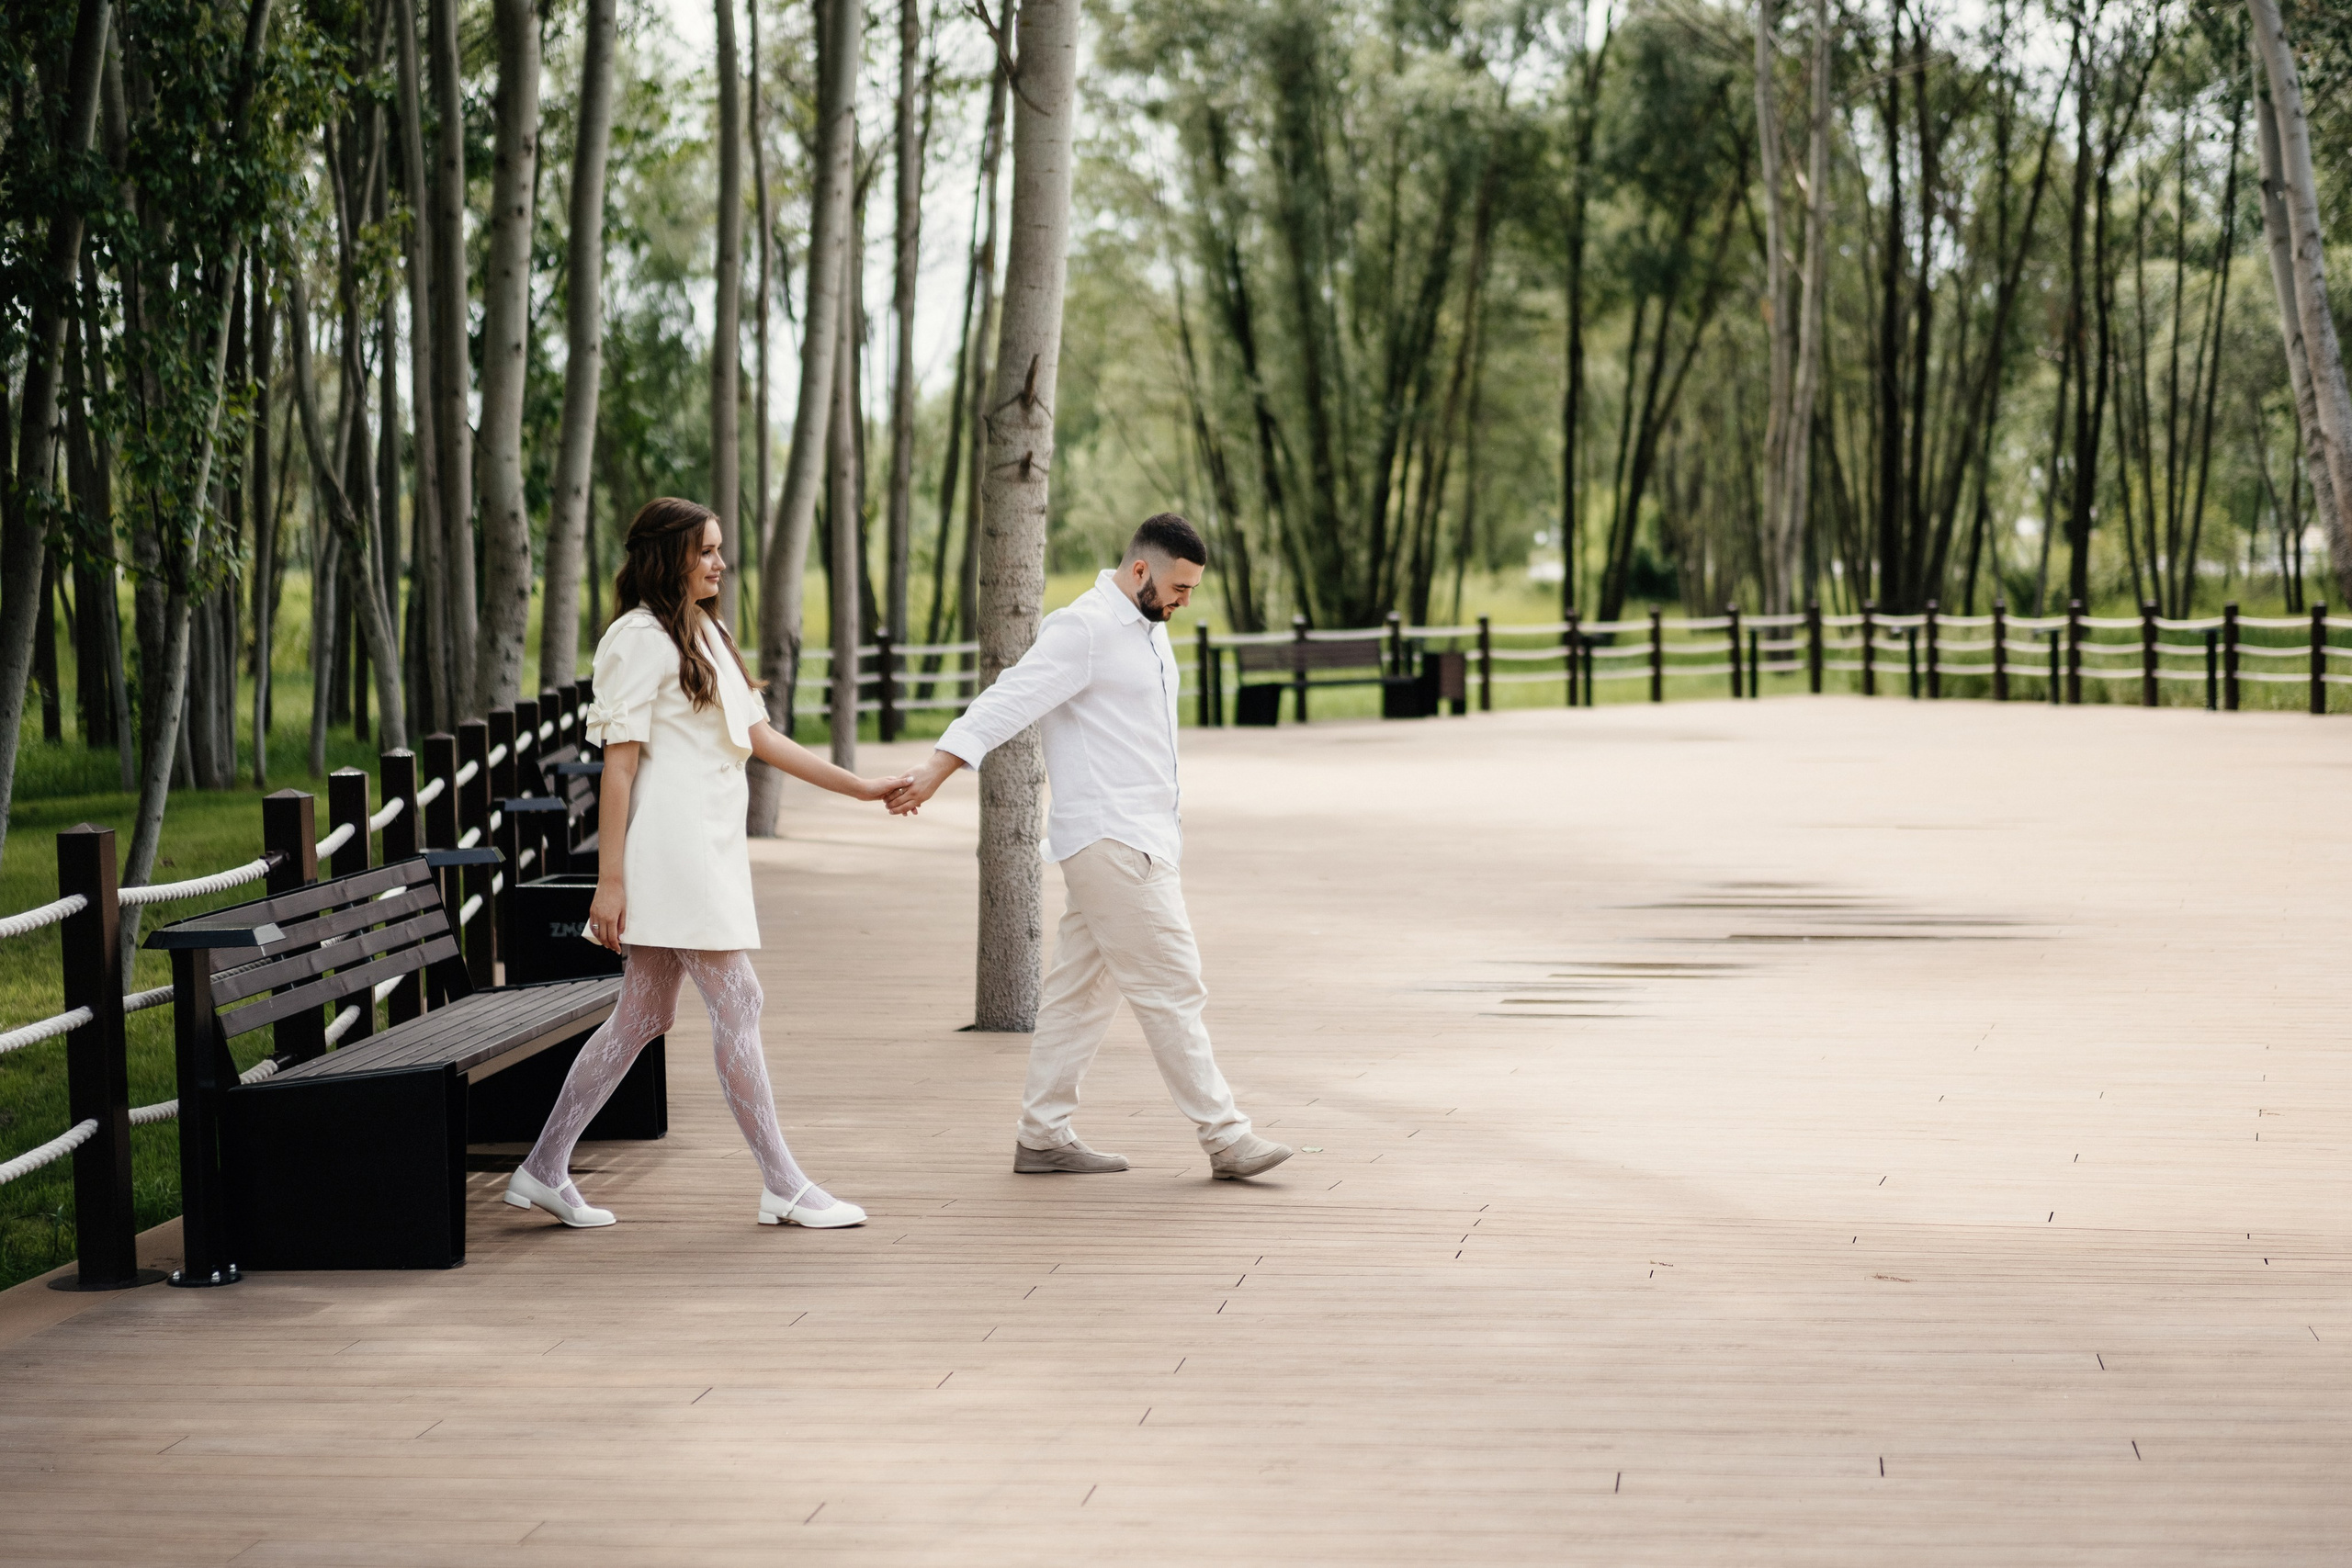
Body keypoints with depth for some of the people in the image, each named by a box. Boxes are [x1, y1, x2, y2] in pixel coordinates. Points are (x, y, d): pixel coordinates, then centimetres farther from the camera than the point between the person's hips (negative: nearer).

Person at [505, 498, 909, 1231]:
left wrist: (862, 788, 15)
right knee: (736, 1005, -7)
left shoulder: (706, 636, 19)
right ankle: (783, 1187, -2)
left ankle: (544, 1170, 15)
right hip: (671, 849, -10)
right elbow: (619, 763, -13)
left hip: (707, 853, 10)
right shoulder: (641, 639, -10)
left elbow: (762, 740, 19)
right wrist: (609, 880, -17)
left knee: (641, 1017, 10)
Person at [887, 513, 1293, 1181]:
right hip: (1111, 841, -9)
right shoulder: (1084, 629, -14)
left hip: (1141, 838, 9)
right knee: (1171, 987, -7)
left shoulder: (1147, 629, 16)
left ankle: (1043, 1135, 16)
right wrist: (936, 770, -31)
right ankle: (1224, 1137, -4)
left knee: (1082, 988, 11)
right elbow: (1009, 701, -23)